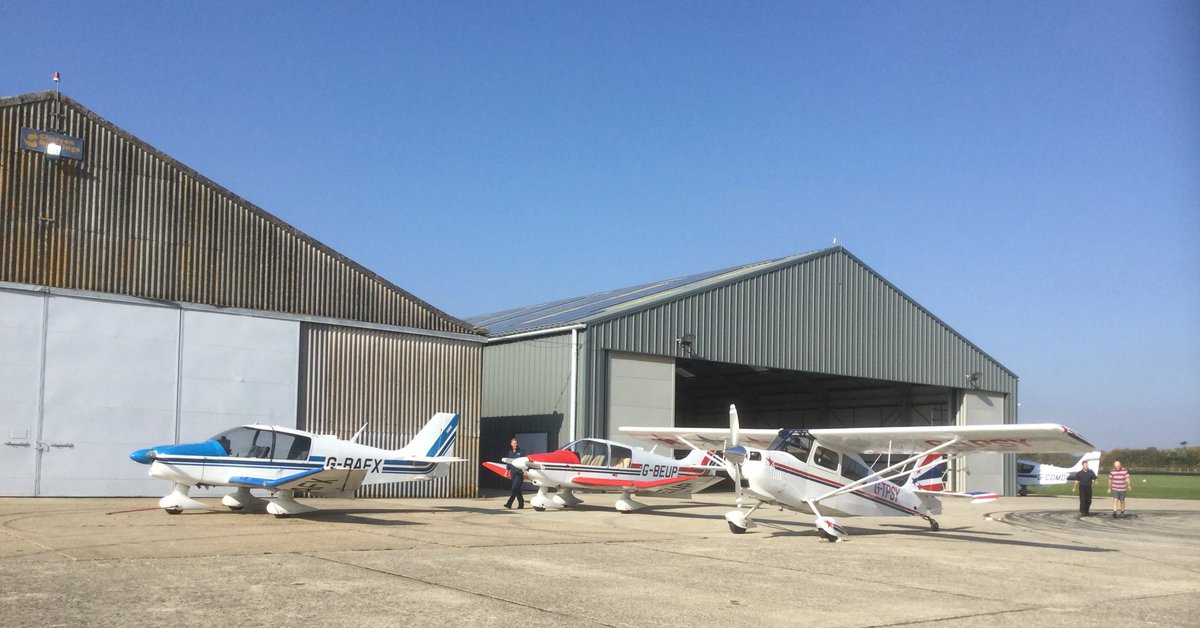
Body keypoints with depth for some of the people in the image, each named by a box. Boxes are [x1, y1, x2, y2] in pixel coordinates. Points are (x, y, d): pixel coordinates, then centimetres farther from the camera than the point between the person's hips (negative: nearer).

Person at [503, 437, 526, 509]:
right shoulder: (510, 452, 15)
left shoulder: (522, 452, -1)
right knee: (517, 489, 8)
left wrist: (524, 472, -9)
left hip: (519, 473, -6)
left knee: (514, 488, -14)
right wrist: (507, 471, 16)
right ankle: (521, 503, 15)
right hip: (513, 473, 6)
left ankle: (509, 503, -19)